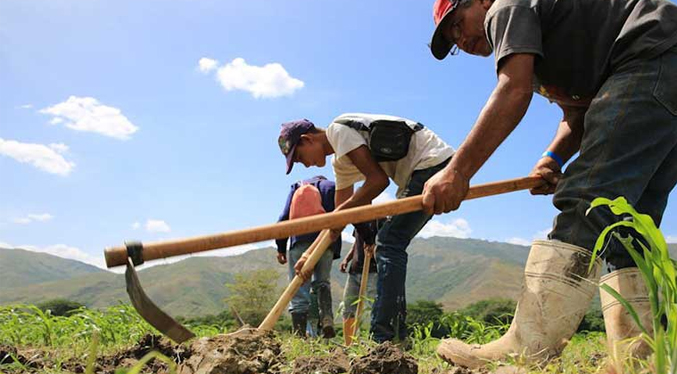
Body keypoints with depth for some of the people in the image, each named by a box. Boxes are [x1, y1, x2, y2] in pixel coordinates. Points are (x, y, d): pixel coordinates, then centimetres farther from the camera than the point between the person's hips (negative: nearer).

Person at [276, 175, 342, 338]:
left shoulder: (297, 187, 22)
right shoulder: (332, 187, 20)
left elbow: (284, 218, 12)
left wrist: (281, 248, 14)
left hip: (299, 241, 0)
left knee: (299, 290, 1)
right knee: (322, 282, 16)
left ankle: (299, 332, -7)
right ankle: (327, 319, -8)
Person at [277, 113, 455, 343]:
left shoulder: (338, 130, -10)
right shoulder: (341, 164, 18)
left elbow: (378, 180, -18)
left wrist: (340, 212, -10)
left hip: (433, 162, -10)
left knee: (389, 243, -13)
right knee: (390, 245, 9)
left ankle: (384, 339, -12)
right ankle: (396, 337, 14)